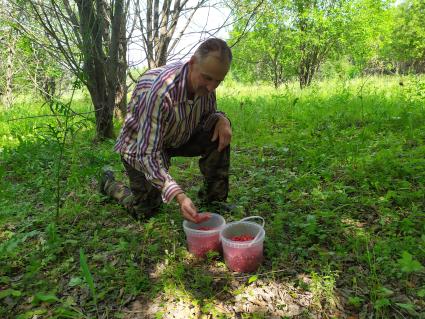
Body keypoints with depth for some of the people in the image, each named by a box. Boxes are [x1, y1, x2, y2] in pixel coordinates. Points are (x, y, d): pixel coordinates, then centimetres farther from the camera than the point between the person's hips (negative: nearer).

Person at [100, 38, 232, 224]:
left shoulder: (205, 83, -18)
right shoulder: (159, 90, -39)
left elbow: (207, 114, 2)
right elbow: (149, 153, -37)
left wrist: (221, 119, -24)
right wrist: (178, 195, -47)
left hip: (177, 138, 5)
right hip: (140, 146, -5)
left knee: (219, 133, -19)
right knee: (145, 212, 5)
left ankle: (213, 199, -6)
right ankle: (109, 182, 33)